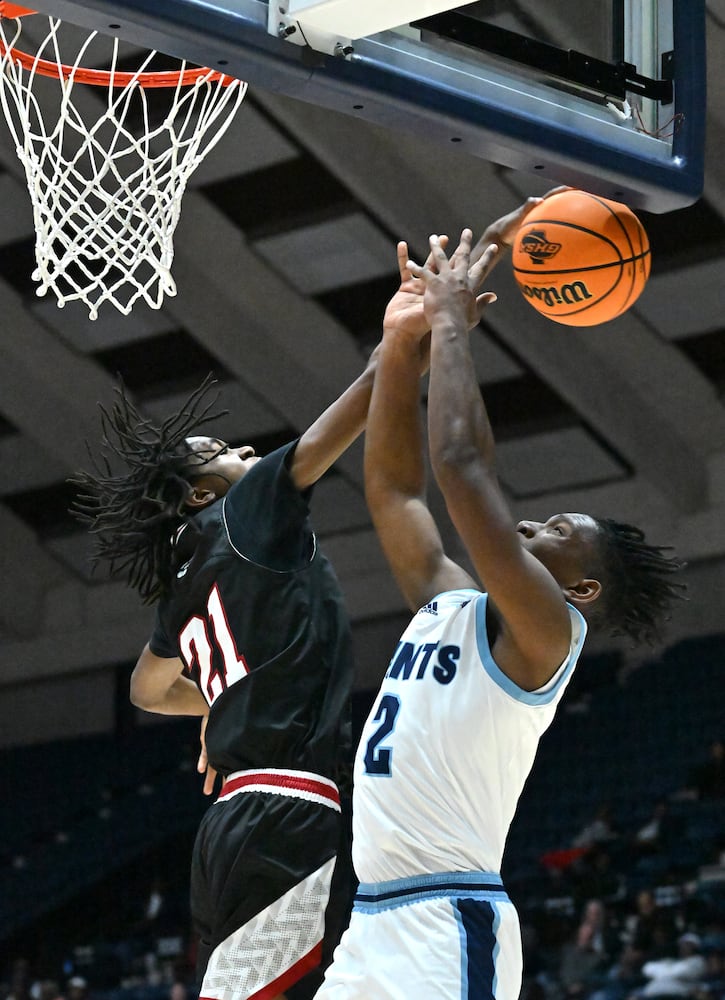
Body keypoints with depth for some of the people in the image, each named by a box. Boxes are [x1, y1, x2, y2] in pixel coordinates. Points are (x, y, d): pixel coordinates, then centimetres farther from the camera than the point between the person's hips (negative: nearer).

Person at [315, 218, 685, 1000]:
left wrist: (452, 320, -6)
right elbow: (392, 487, 19)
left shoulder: (540, 630, -7)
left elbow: (463, 463, -16)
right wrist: (402, 347, 11)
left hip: (446, 933, -9)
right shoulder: (445, 602, 16)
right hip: (372, 925, 9)